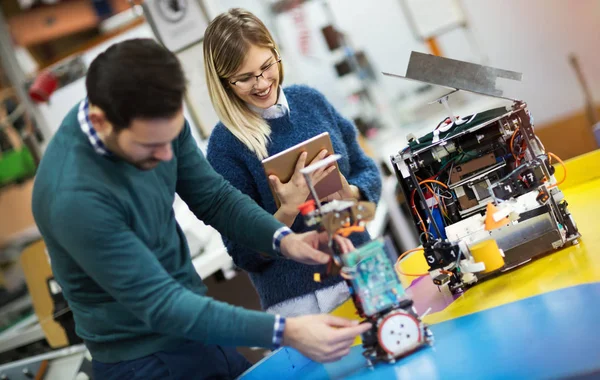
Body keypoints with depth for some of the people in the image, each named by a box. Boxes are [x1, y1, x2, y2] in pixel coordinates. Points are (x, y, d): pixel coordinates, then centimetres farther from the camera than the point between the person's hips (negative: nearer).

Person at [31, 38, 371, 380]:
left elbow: (213, 197, 0)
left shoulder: (156, 123, -12)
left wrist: (284, 240, -18)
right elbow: (160, 305, -30)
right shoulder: (75, 197, -32)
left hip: (194, 325, 6)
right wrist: (286, 332, -35)